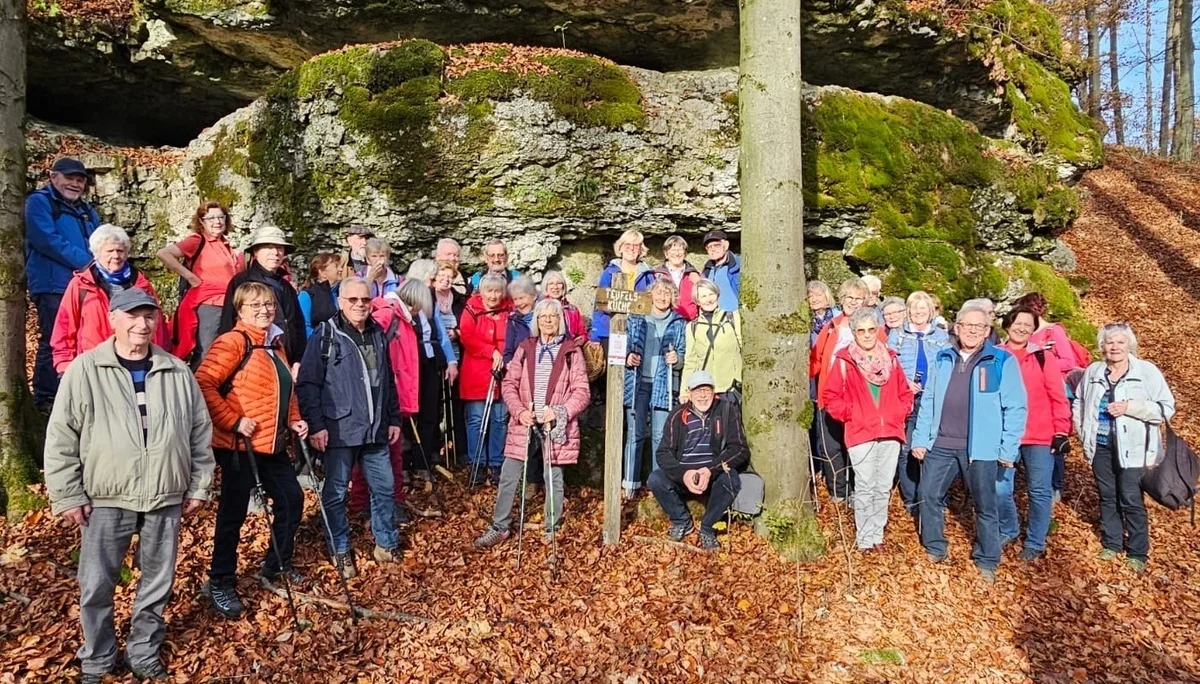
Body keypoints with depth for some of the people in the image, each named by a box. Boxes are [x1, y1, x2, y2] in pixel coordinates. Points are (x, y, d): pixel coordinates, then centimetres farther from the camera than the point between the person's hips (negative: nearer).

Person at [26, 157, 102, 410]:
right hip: (53, 286, -7)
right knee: (53, 343, -8)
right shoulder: (39, 202, 0)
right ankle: (45, 399, -2)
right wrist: (84, 261, -18)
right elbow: (45, 239, -15)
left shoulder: (87, 211, 23)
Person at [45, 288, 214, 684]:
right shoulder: (84, 370, -4)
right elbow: (61, 438, -3)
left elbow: (201, 432, 9)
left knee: (157, 585, 12)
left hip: (166, 499, 2)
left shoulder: (177, 372, 3)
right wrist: (68, 495, -5)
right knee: (96, 586, 7)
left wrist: (199, 486, 8)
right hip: (106, 500, -2)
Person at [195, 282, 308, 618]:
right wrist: (233, 421, -21)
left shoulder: (275, 344, 14)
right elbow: (204, 384, -21)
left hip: (273, 443, 8)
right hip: (239, 444, -8)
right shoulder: (233, 342, -12)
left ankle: (276, 565, 32)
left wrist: (294, 419, 10)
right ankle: (220, 583, 15)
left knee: (291, 499, 14)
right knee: (234, 512, 1)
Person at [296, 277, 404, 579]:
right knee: (336, 493, 6)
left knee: (384, 488, 11)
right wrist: (315, 425, -15)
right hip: (340, 430, -5)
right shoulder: (326, 335, -7)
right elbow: (307, 384, -9)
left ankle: (386, 543, 27)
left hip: (376, 430, 5)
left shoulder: (378, 334, 10)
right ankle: (340, 551, 21)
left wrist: (394, 418, 15)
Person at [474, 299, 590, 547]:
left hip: (556, 425, -2)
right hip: (524, 423, 2)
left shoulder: (571, 351, 1)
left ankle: (552, 530, 22)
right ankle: (499, 527, 18)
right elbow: (509, 384, 6)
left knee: (554, 478, 7)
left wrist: (559, 411, -16)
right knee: (508, 477, 4)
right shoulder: (525, 348, 8)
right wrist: (519, 411, -10)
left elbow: (582, 391, -3)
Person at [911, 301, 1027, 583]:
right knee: (928, 495, 10)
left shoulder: (1002, 361, -5)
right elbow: (928, 401, 9)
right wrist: (920, 438, 5)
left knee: (985, 506, 9)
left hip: (980, 448, -4)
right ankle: (935, 549, 28)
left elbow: (1015, 408, -6)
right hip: (941, 444, 4)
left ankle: (987, 562, 24)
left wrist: (1008, 449, -9)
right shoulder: (942, 358, 7)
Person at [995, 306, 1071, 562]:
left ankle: (1035, 543, 22)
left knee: (1039, 491, 7)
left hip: (1040, 437, -1)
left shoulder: (1044, 357, 0)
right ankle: (1008, 530, 28)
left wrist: (1061, 430, -7)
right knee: (1000, 489, 3)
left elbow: (1058, 397, -1)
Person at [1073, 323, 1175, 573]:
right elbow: (1078, 403, 18)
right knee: (1107, 496, 13)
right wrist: (1083, 432, 8)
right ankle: (1111, 544, 28)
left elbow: (1167, 408, -11)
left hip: (1131, 447, -4)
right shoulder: (1093, 371, 5)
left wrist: (1129, 407, -21)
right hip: (1100, 445, 4)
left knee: (1131, 500, -3)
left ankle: (1138, 553, 12)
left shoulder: (1147, 371, -7)